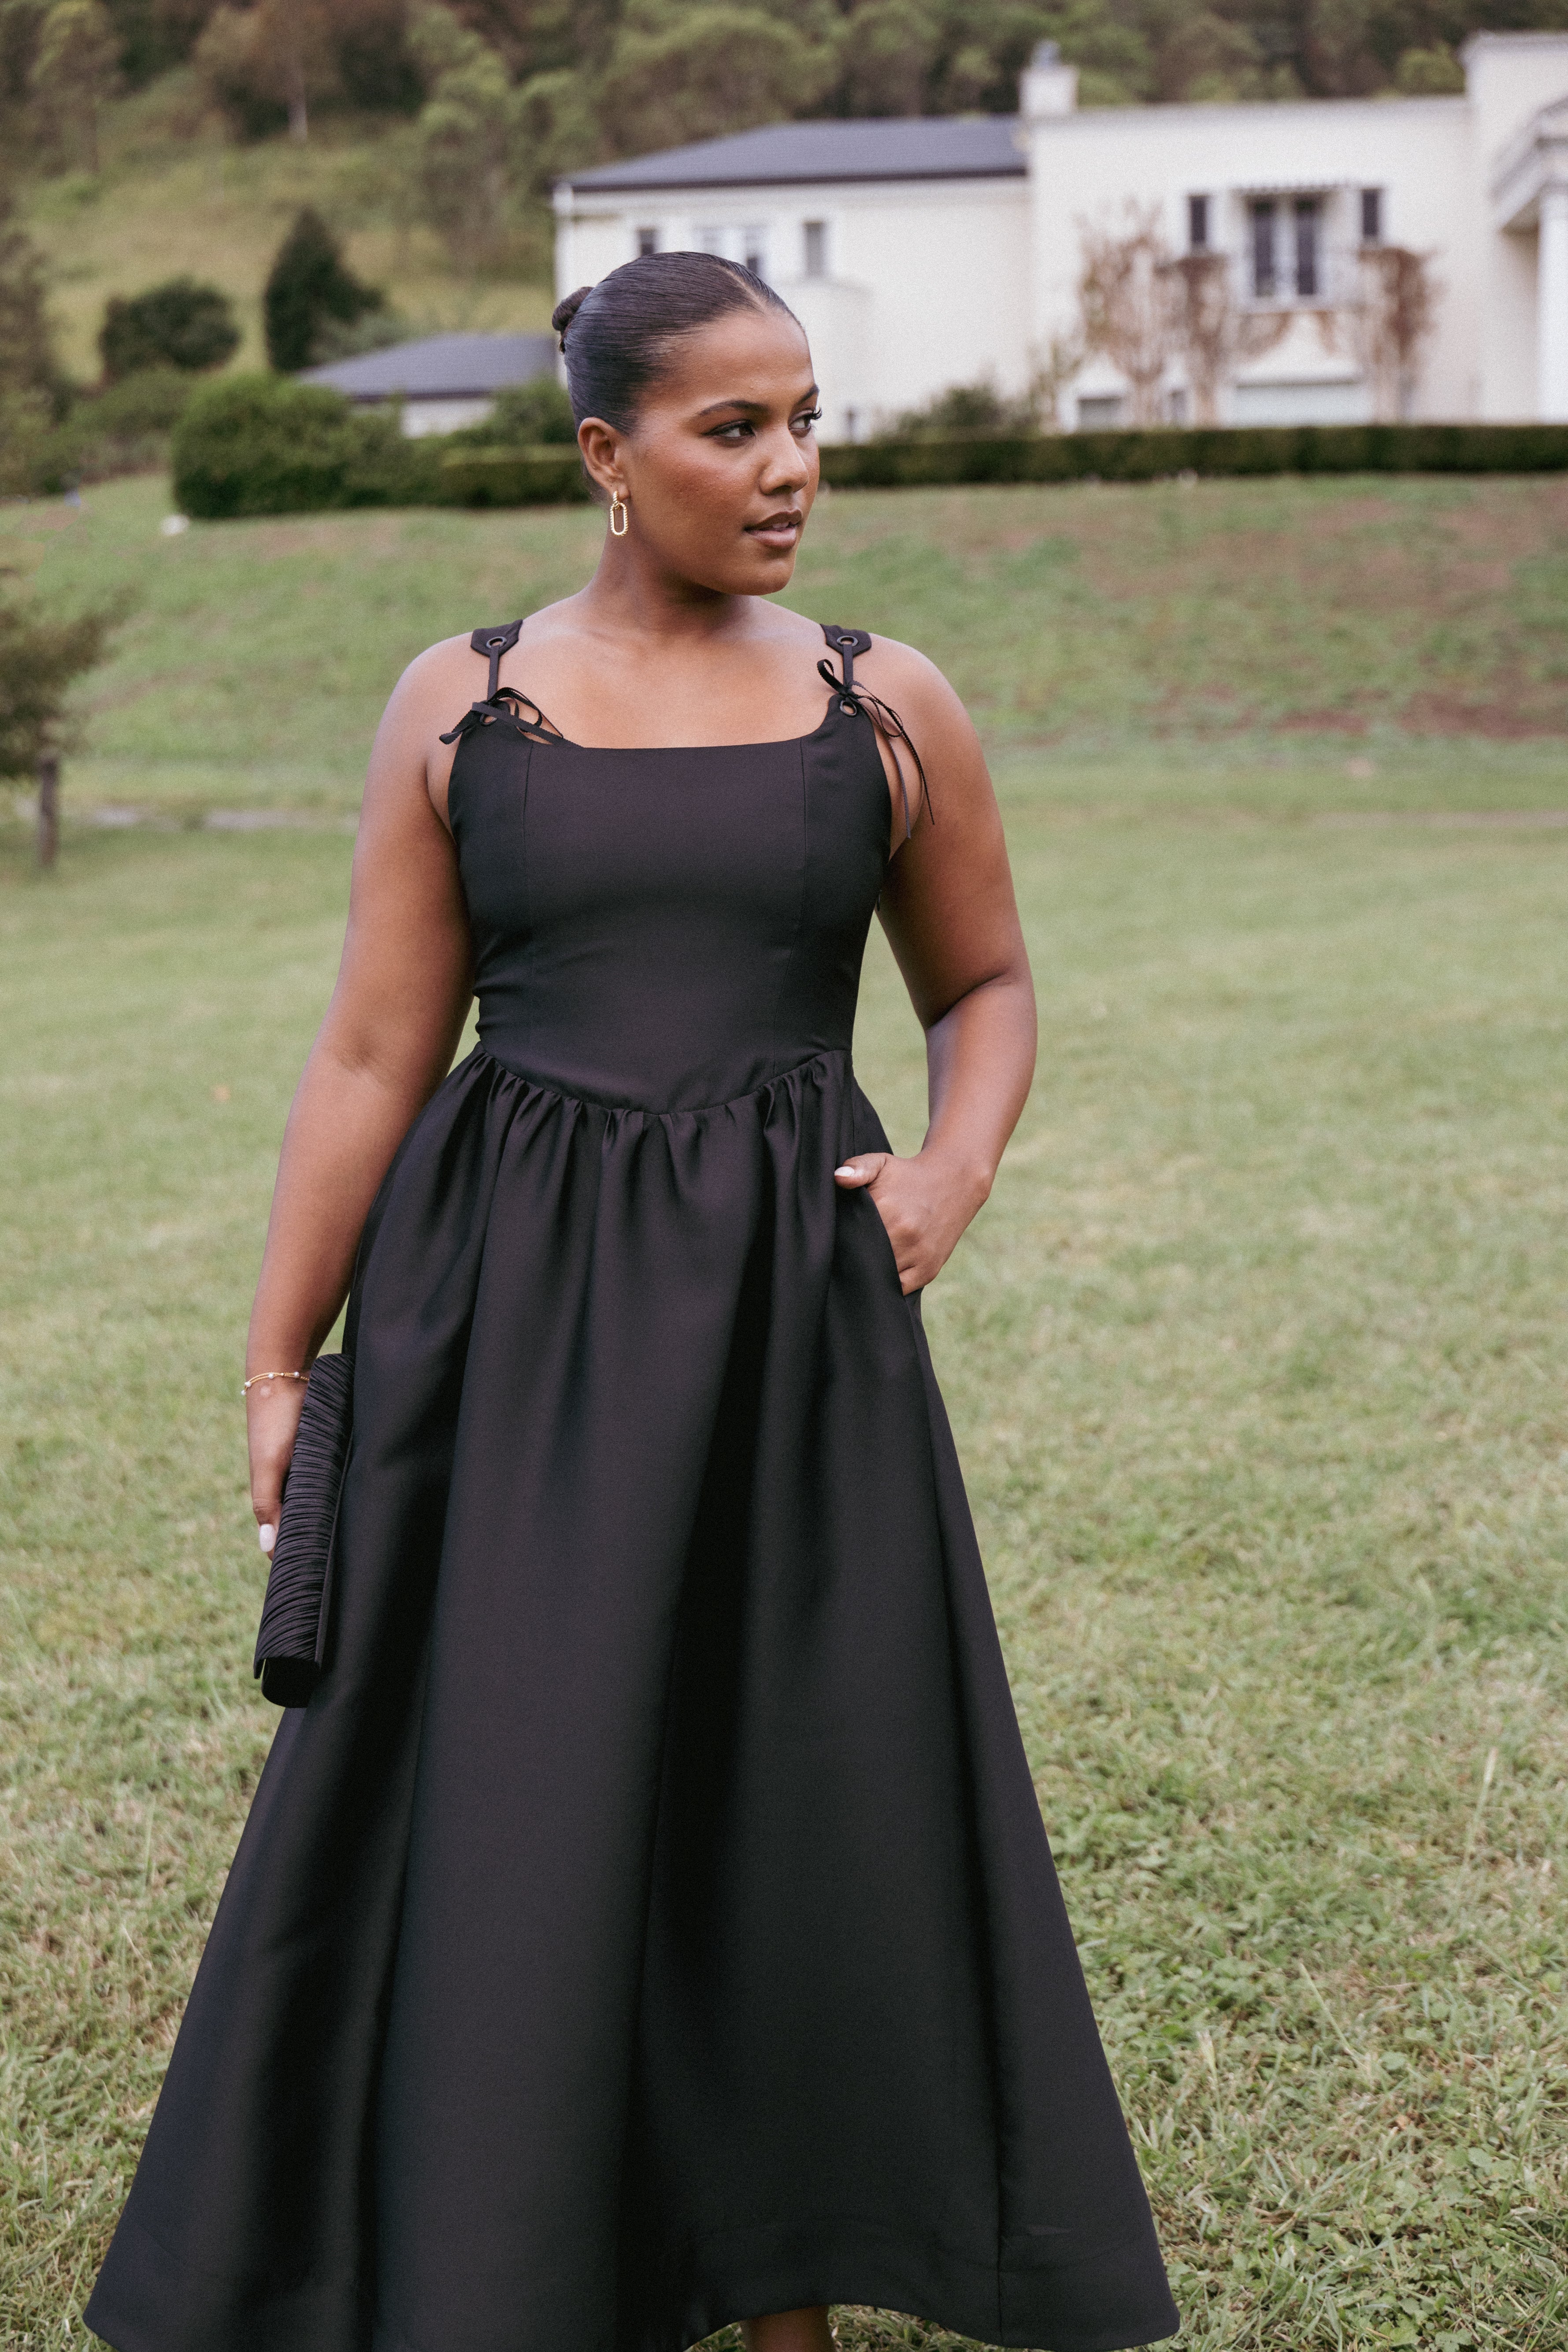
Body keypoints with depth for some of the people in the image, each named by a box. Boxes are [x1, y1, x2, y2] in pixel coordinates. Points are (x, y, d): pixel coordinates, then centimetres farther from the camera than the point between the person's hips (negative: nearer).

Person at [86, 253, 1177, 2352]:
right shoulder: (458, 705, 2)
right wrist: (282, 1360, 2)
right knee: (501, 1801, 3)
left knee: (801, 1788, 7)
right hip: (514, 1310, -1)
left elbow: (986, 985, 16)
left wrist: (956, 1167, -4)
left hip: (785, 1308, 1)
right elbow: (372, 1055, 3)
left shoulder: (888, 710, 4)